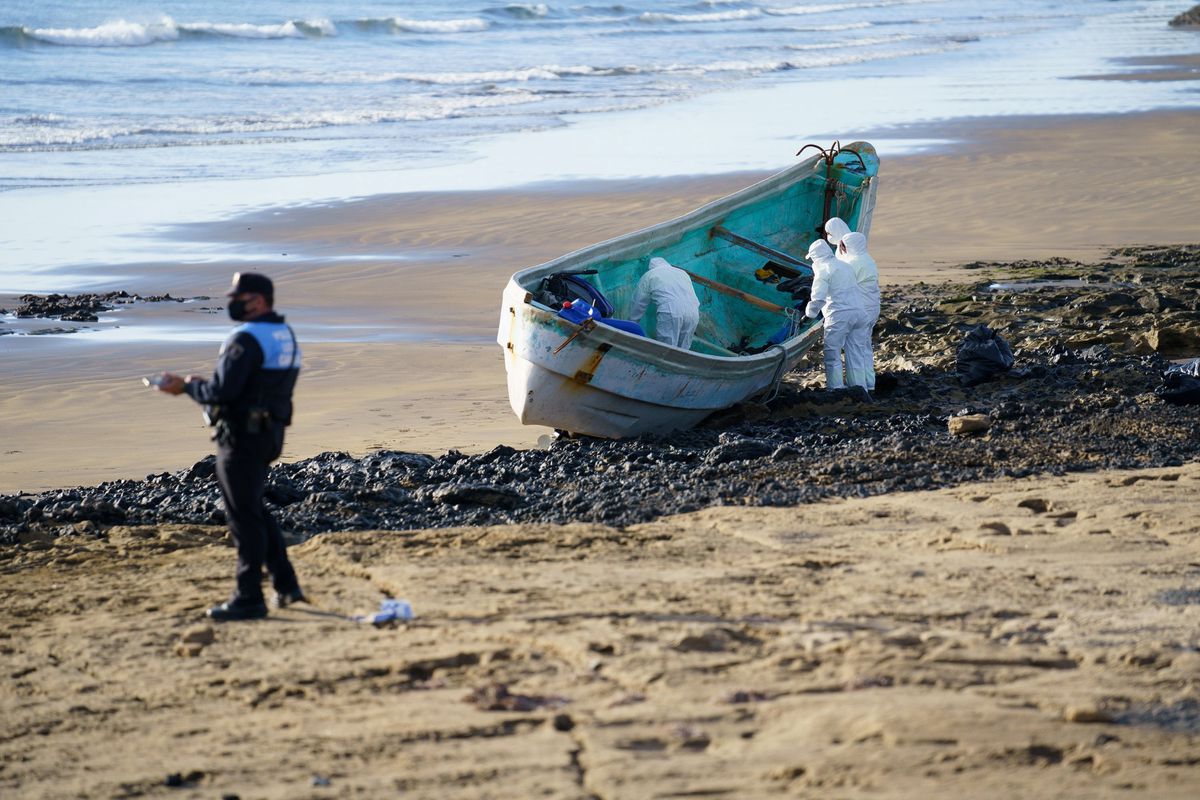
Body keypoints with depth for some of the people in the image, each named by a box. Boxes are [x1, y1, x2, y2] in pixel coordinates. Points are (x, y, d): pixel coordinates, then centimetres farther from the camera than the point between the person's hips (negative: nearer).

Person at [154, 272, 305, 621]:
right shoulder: (286, 335, 12)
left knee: (244, 517, -3)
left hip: (241, 436, -10)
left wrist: (186, 386, -6)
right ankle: (286, 585, 22)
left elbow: (222, 392, -23)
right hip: (268, 432, 10)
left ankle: (249, 598, 1)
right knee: (256, 510, 21)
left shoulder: (246, 339, -18)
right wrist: (203, 384, 13)